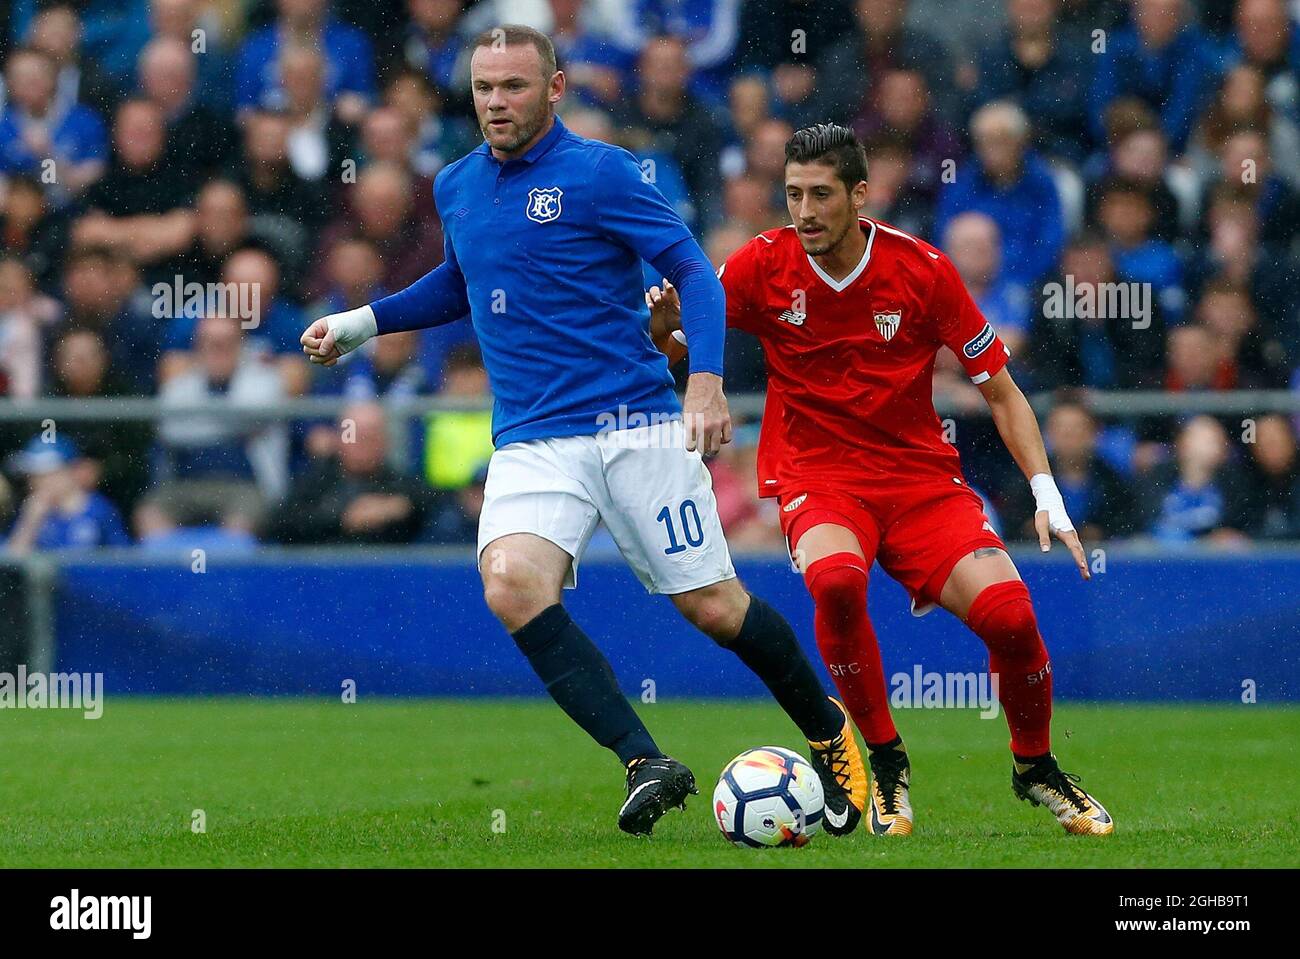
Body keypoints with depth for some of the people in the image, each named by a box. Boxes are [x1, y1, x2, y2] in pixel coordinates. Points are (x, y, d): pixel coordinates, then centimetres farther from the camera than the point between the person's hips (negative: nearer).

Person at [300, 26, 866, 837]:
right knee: (510, 583, -25)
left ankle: (831, 733, 25)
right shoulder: (457, 187, 12)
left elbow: (693, 270, -7)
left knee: (712, 606, -3)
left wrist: (706, 380, -21)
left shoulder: (599, 173, -5)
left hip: (635, 426, -4)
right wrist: (364, 323, 23)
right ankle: (646, 763, -24)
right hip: (532, 443, 4)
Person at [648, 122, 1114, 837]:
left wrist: (1047, 495, -8)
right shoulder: (764, 265, -6)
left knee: (1009, 614, -20)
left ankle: (1036, 769, 11)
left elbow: (1001, 391, 1)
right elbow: (679, 346, 4)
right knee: (835, 580, -36)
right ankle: (886, 763, -14)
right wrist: (662, 326, -21)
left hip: (920, 472, 1)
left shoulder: (922, 269, -7)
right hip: (816, 475, -1)